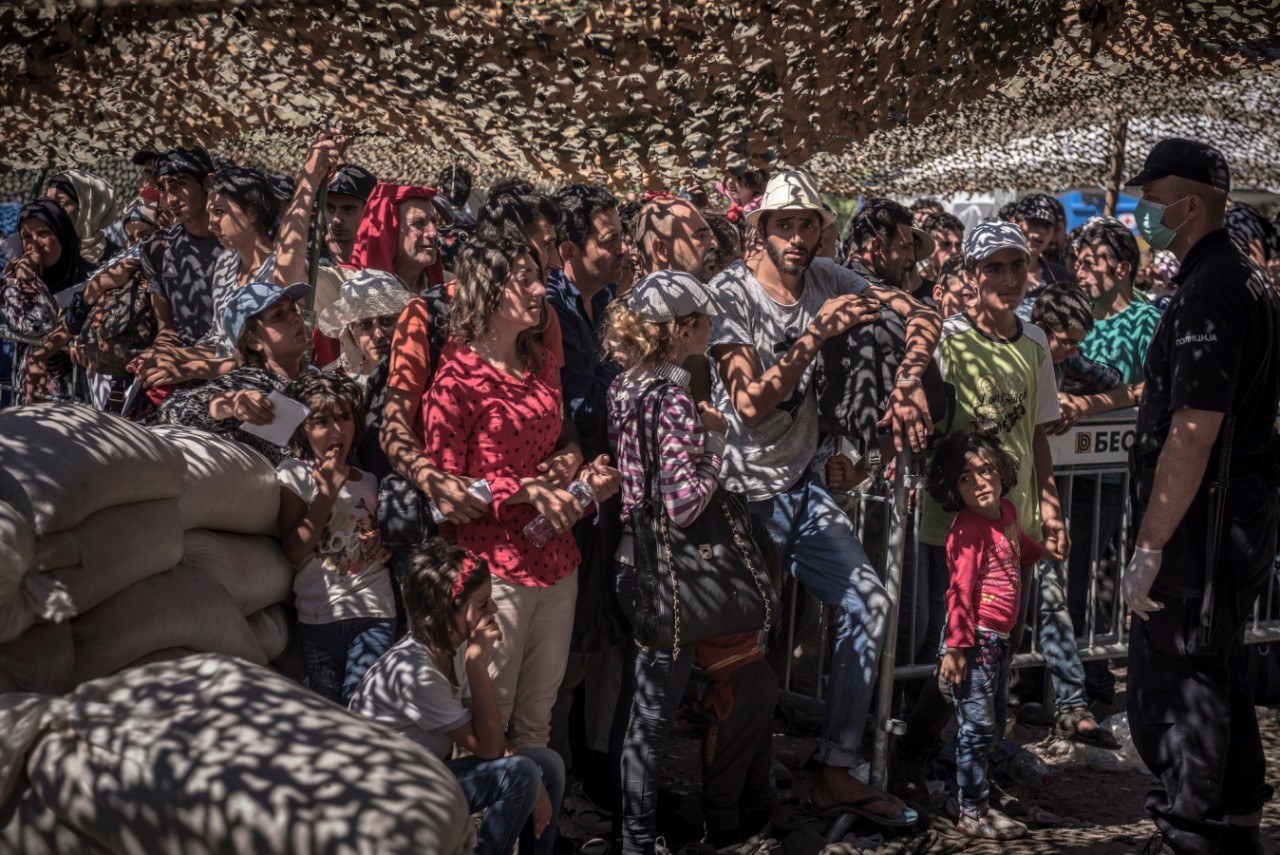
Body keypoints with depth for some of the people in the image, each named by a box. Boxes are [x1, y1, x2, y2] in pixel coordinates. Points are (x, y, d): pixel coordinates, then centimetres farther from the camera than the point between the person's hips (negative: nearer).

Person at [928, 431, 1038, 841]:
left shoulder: (1006, 512, 7)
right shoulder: (968, 529, -18)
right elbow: (960, 592, -22)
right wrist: (956, 647, -23)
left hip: (998, 639, 9)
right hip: (974, 639, -9)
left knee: (994, 725, 17)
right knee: (978, 726, -3)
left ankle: (979, 802, 29)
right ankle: (972, 815, 7)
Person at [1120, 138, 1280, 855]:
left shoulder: (1210, 293, -18)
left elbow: (1193, 434, -24)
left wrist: (1150, 548, -22)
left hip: (1203, 523, -10)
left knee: (1173, 686, -3)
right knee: (1218, 674, 19)